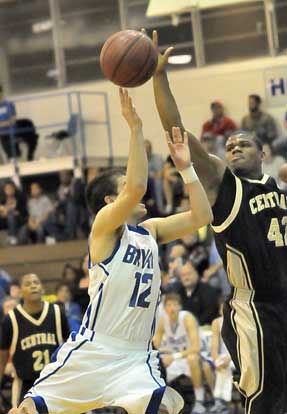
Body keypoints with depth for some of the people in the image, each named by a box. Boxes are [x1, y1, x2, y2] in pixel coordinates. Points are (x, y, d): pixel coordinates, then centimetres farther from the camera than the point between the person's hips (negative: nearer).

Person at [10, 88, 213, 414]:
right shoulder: (105, 225, -7)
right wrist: (135, 127, -24)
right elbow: (137, 187, -25)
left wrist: (185, 168, 6)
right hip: (92, 350, -5)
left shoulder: (151, 231, 12)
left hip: (137, 356, 5)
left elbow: (201, 215, 11)